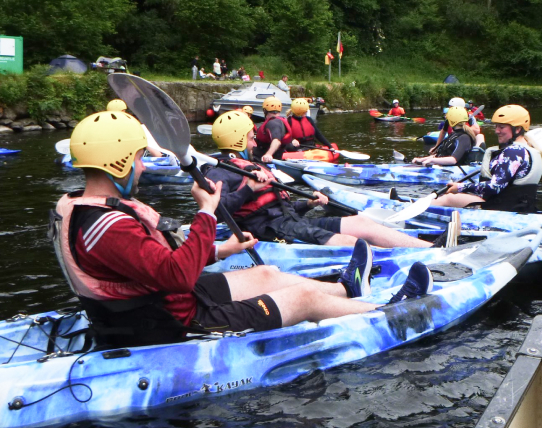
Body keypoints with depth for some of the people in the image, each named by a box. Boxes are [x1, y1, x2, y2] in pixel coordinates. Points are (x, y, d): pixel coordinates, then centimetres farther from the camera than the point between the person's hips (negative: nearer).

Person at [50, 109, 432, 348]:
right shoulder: (109, 227, -31)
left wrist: (218, 251, 13)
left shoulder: (80, 210, 3)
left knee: (266, 274, 23)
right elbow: (176, 273, -39)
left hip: (153, 307, 10)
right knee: (305, 296, 3)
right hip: (177, 329, -10)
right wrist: (207, 212, -30)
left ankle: (347, 287, 48)